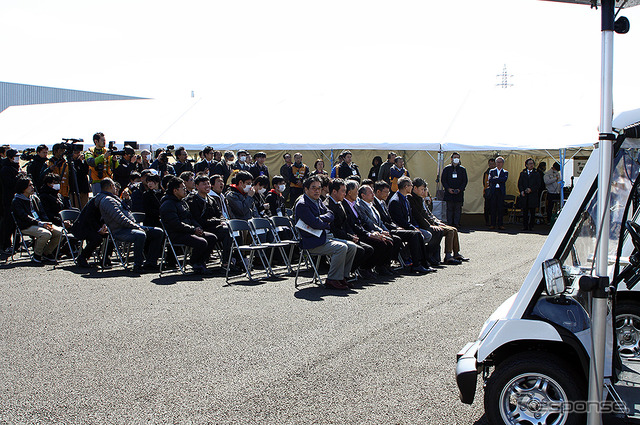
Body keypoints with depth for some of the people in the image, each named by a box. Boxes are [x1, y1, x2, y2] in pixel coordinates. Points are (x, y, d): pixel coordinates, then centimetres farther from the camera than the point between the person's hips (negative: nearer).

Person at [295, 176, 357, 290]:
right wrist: (327, 224, -3)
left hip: (324, 237, 10)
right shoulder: (302, 204, -13)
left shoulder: (318, 201, 17)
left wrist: (319, 219, -12)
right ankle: (332, 280, -18)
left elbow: (330, 215, 7)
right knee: (341, 247, -27)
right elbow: (314, 224, -21)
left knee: (351, 246, -2)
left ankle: (343, 276, 3)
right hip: (311, 243, -9)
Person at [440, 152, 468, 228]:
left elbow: (465, 181, 8)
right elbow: (443, 179, 5)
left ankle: (456, 224, 2)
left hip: (459, 193, 1)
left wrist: (460, 189, -7)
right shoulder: (447, 169, 8)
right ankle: (449, 224, 2)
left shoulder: (462, 169, 10)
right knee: (449, 209, -1)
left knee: (458, 209, -2)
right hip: (449, 193, -1)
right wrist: (448, 188, -7)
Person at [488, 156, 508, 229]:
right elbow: (490, 180, -3)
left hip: (501, 192, 0)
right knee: (493, 208, 0)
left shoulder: (505, 172, 11)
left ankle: (500, 224, 3)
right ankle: (493, 224, 4)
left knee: (501, 208, -1)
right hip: (493, 191, 0)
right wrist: (499, 180, -7)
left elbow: (504, 179, -9)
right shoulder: (492, 171, 12)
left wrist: (496, 178, -8)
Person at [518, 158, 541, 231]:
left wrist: (531, 189, -14)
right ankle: (525, 226, 5)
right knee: (525, 212, 1)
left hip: (533, 195, -1)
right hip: (524, 196, 1)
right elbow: (519, 184, 8)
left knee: (532, 212, 1)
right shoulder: (522, 174, 13)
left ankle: (531, 226, 7)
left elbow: (538, 185, 1)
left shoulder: (536, 174, 9)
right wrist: (521, 191, -10)